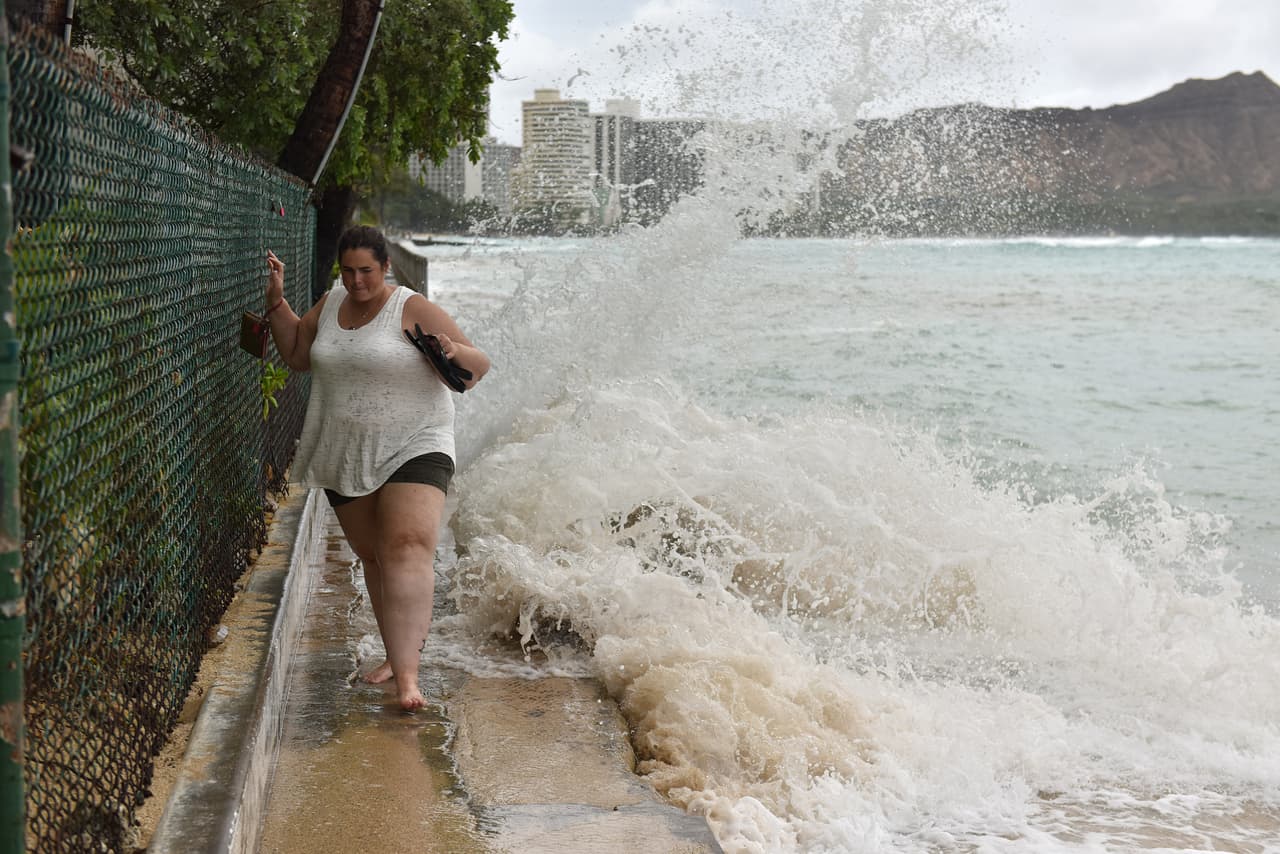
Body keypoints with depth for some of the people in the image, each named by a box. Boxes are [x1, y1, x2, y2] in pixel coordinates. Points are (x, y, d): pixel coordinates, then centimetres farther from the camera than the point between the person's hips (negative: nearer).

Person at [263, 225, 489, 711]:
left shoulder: (413, 310, -9)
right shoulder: (331, 304, 9)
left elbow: (479, 366, -8)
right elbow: (296, 354, 20)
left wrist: (456, 353, -31)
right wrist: (277, 300, 9)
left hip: (413, 451, -6)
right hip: (346, 456, 6)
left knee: (408, 548, -23)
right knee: (372, 556, 13)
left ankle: (407, 675, -32)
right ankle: (398, 652, 29)